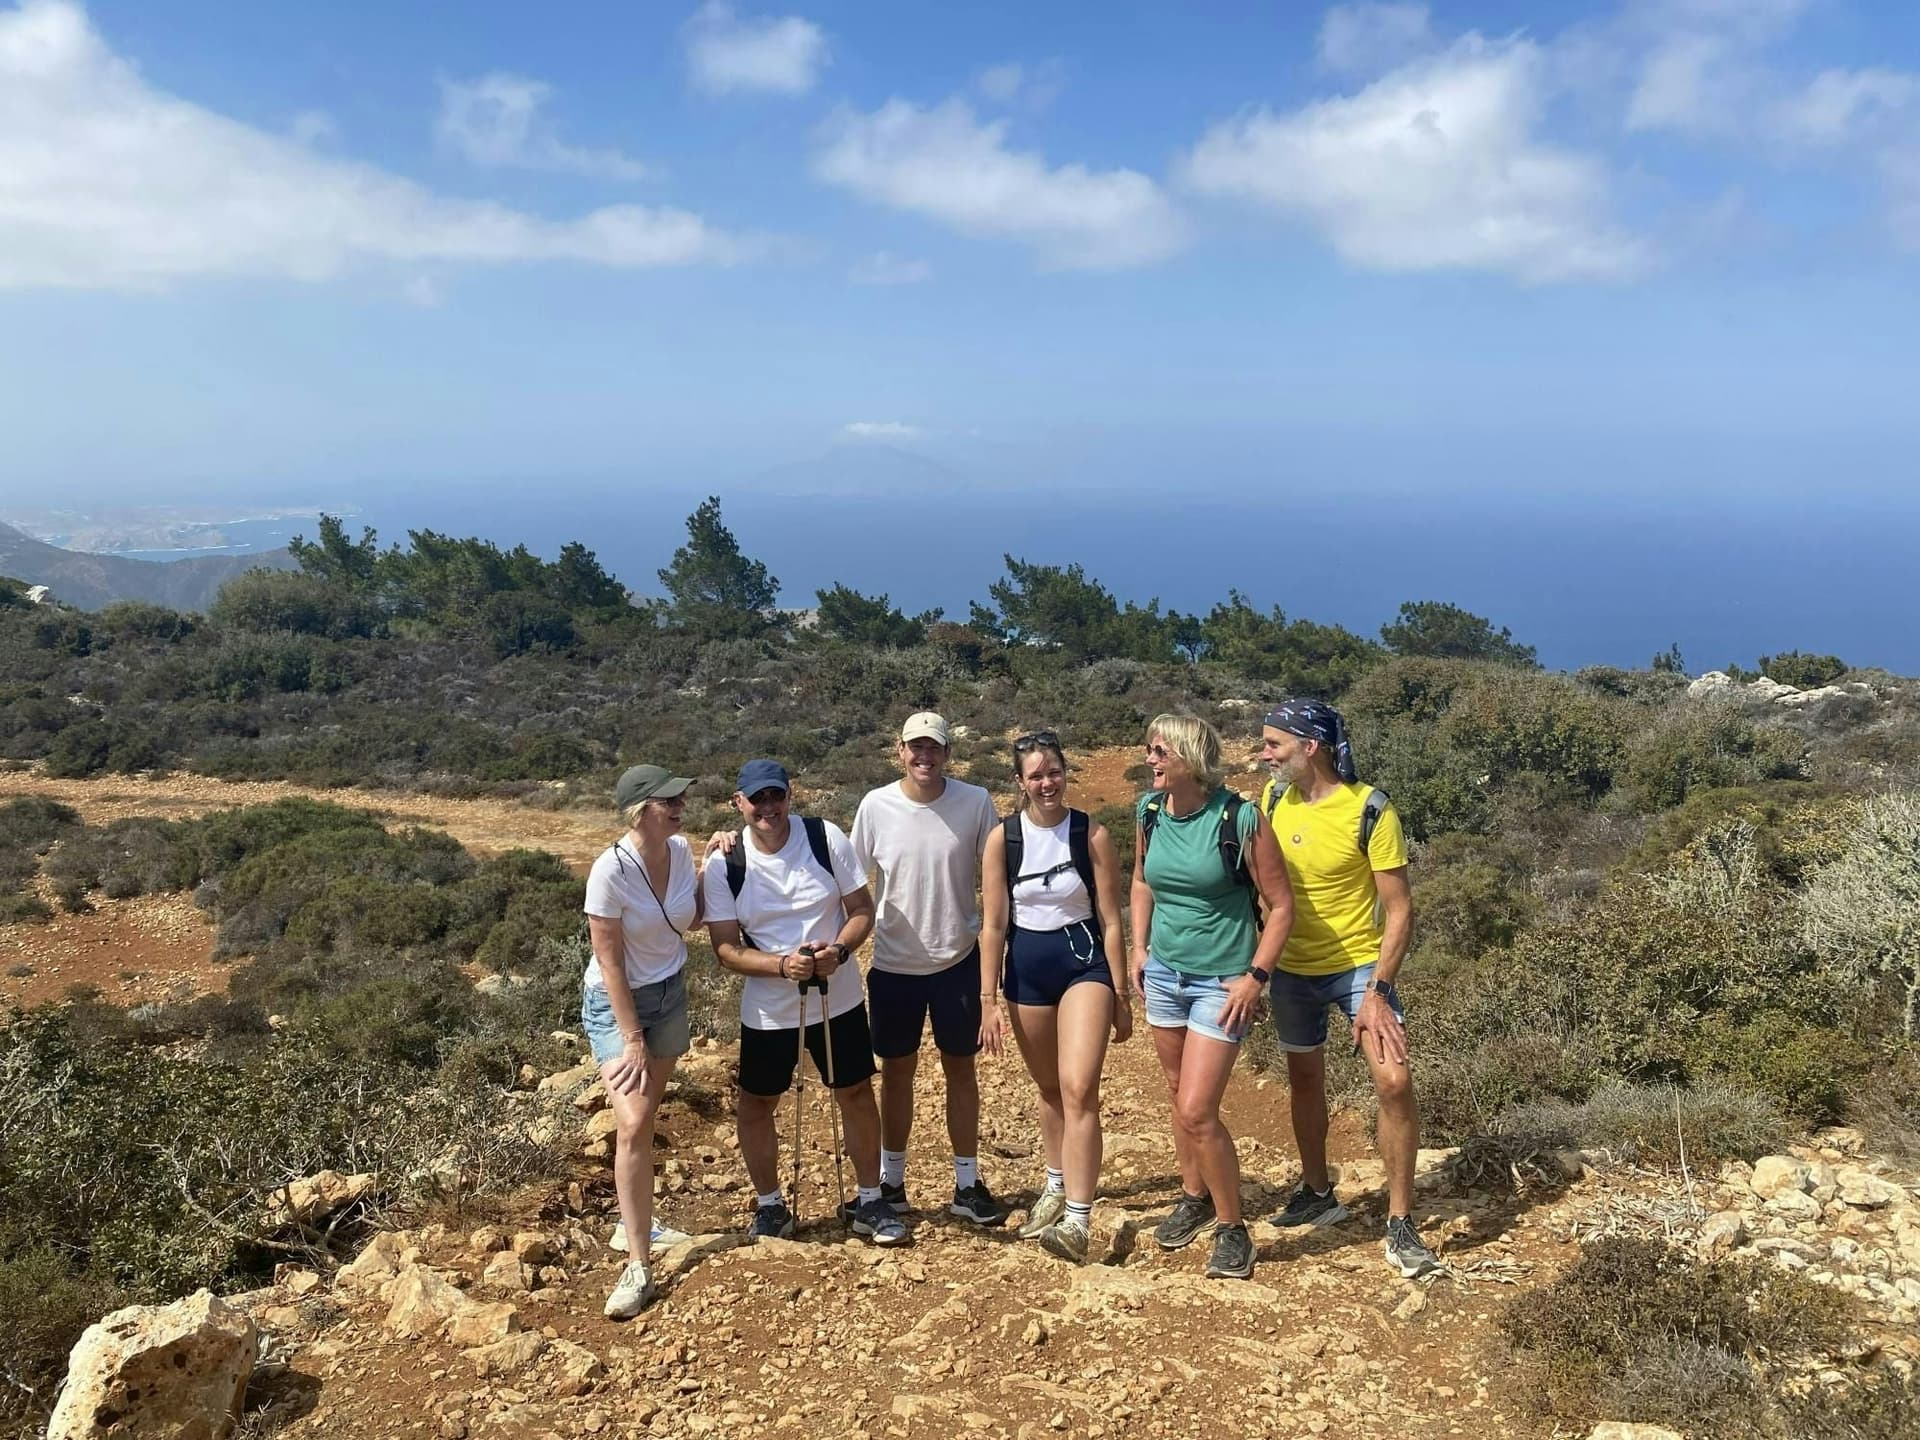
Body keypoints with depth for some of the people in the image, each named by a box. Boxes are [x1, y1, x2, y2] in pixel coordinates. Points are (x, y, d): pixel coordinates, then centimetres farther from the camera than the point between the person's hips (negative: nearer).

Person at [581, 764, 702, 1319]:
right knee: (633, 1125, -15)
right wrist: (633, 1040, -17)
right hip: (615, 1002, -6)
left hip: (669, 994, 6)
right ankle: (638, 1266, -9)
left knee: (646, 1118, 11)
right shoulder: (611, 870, -25)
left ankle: (635, 1217, 27)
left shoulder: (681, 850, -7)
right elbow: (610, 964, -20)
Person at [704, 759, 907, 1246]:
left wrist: (839, 949, -24)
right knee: (757, 1105, 11)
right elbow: (725, 947, -10)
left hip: (839, 1000, 0)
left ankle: (870, 1202, 29)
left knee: (857, 1095, 10)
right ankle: (770, 1207, 32)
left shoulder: (826, 839, -11)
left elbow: (862, 909, -4)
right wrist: (782, 965, -27)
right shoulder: (724, 865, -12)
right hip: (767, 1010, 0)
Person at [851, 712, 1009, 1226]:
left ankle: (968, 1185, 25)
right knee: (897, 1070, 13)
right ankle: (891, 1182, 28)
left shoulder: (975, 803, -10)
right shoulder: (875, 806, -9)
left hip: (958, 958, 0)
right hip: (894, 963, 0)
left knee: (960, 1068, 12)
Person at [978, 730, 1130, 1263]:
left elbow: (1110, 919, -4)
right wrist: (989, 1000, -5)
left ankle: (1077, 1220, -13)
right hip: (1027, 966, 2)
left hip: (1084, 959, -2)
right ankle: (1056, 1187, 39)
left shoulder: (1092, 835, -9)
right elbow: (993, 924, -2)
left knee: (1079, 1089, -15)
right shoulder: (1002, 838, -5)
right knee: (1049, 1089, 18)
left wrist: (1121, 995, -1)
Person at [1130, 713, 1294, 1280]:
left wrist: (1256, 976, -16)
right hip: (1163, 972, 6)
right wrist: (1139, 947, 10)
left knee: (1197, 1111, -9)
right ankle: (1194, 1197, 39)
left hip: (1220, 980, -6)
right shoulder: (1149, 812, -2)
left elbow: (1281, 905, -12)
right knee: (1179, 1096, 18)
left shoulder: (1240, 819, -19)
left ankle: (1232, 1227, 12)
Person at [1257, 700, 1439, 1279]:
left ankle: (1400, 1224, 0)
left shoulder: (1370, 811, -19)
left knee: (1394, 1081, -15)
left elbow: (1399, 908, -17)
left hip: (1360, 963, -4)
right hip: (1293, 968, 5)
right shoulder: (1274, 797, -5)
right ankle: (1317, 1193, 37)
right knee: (1305, 1081, 16)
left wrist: (1378, 991, -23)